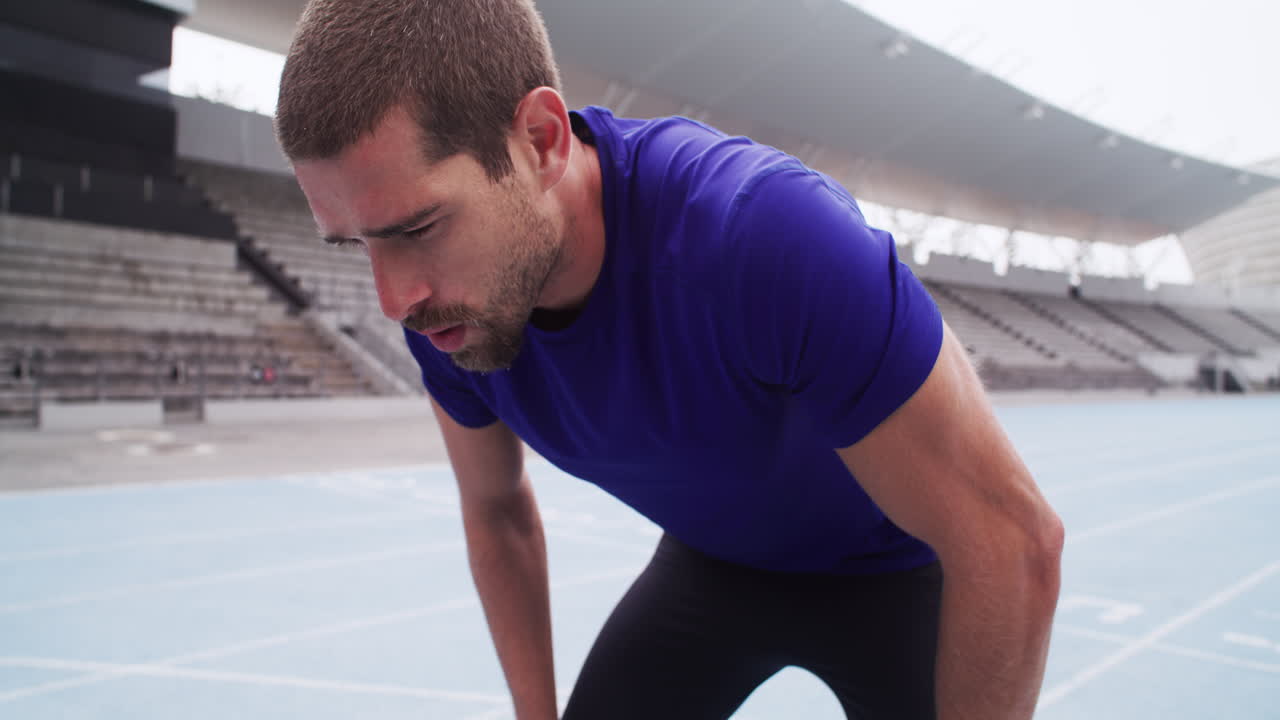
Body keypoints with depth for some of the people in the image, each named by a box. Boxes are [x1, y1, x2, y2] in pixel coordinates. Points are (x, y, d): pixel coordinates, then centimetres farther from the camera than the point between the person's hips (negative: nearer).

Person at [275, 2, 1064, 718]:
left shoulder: (770, 229, -40)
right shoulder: (444, 306, -20)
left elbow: (1014, 538, -32)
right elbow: (497, 513, -2)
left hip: (882, 566, -3)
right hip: (711, 563, 4)